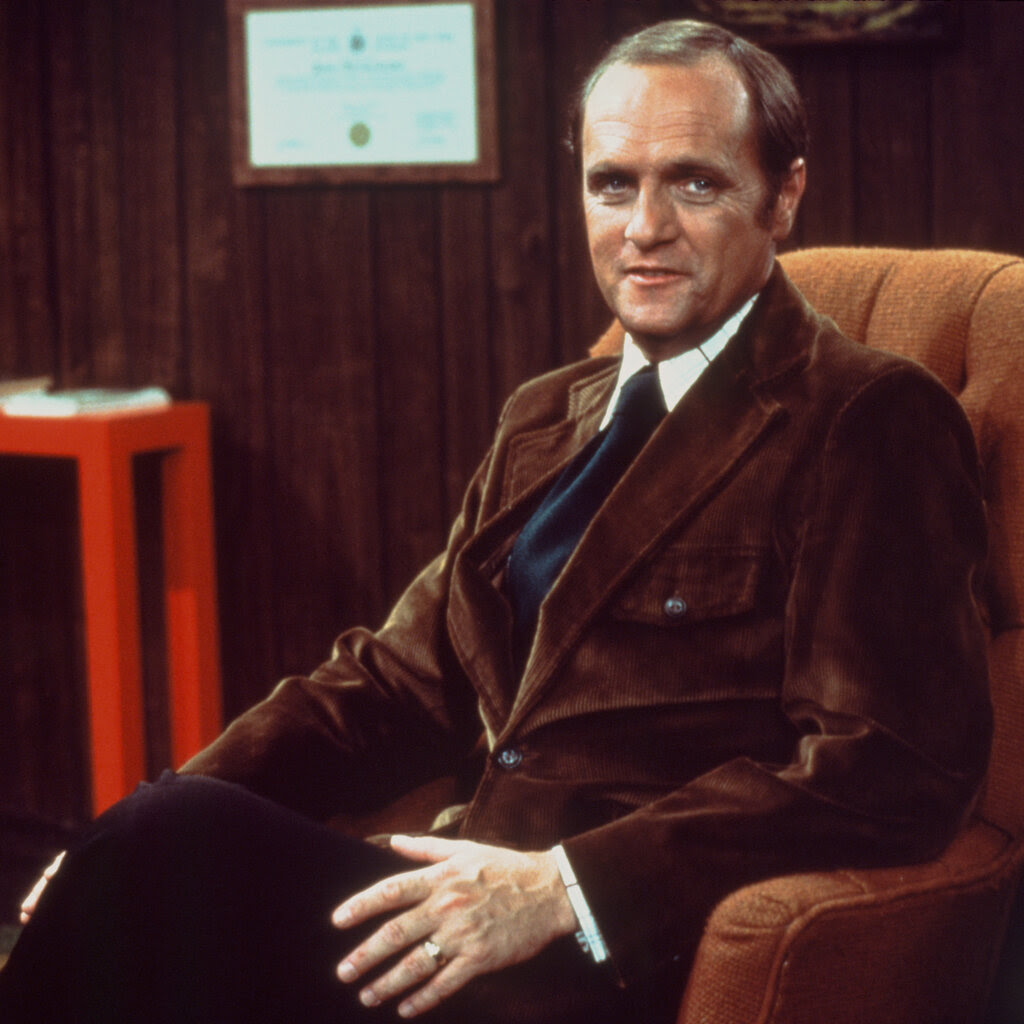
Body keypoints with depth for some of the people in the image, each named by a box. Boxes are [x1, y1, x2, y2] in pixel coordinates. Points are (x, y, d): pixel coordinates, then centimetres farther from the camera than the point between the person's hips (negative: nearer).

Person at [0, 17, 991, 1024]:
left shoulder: (872, 423, -3)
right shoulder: (545, 420, 21)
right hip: (472, 890, 6)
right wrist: (186, 803, -1)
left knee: (179, 845, -24)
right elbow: (403, 678, 17)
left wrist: (566, 885, -20)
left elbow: (892, 770, -12)